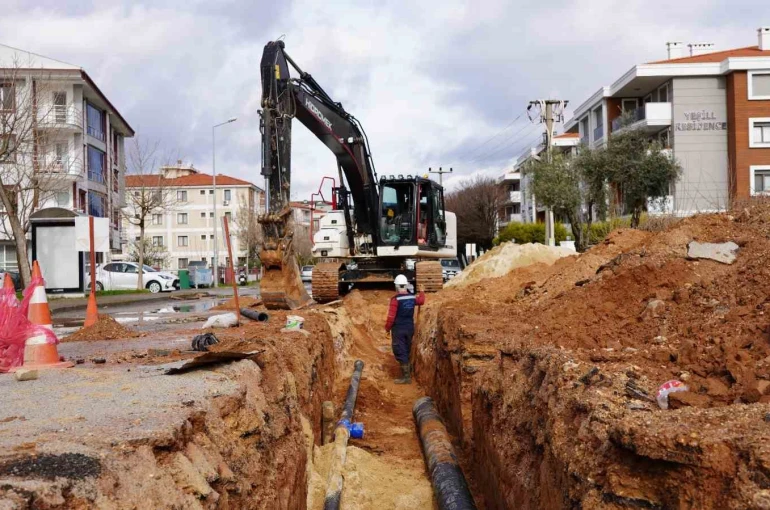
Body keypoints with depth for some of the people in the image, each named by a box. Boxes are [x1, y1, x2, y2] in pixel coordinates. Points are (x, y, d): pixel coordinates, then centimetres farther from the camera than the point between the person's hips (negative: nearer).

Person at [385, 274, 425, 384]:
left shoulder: (395, 299, -18)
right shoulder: (413, 297, 0)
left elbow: (391, 316, -17)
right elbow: (421, 301, 22)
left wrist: (387, 328, -2)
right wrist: (421, 292, 41)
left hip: (398, 329, -6)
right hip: (410, 328, 6)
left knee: (400, 352, -3)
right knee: (407, 351, 20)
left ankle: (406, 376, -6)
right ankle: (407, 371, 33)